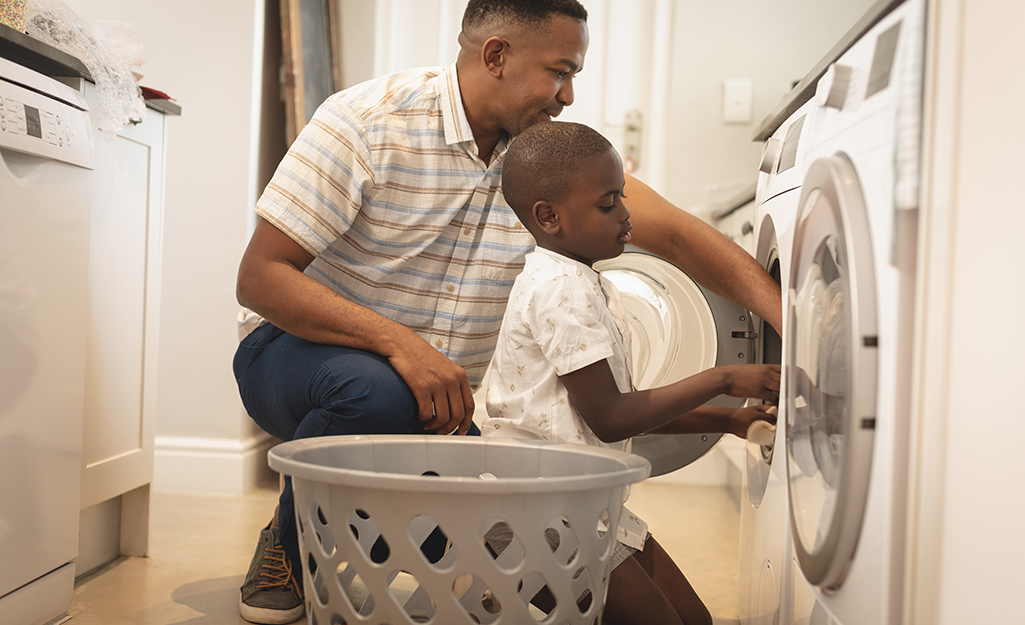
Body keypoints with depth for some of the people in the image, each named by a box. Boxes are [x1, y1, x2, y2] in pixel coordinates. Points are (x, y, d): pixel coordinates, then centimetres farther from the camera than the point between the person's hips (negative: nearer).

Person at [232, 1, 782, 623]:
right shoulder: (369, 121, -18)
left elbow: (673, 232, -11)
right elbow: (259, 277, -21)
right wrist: (399, 342, -35)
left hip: (444, 399, 5)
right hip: (308, 348, -4)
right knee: (374, 393, -38)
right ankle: (288, 546, -6)